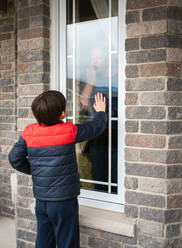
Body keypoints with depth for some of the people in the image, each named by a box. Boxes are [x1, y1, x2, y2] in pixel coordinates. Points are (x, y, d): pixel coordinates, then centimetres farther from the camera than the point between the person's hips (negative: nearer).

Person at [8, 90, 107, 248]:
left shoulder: (29, 132, -4)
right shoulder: (69, 131, -14)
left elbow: (15, 158, -1)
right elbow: (96, 127, 0)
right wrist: (101, 111, 20)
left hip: (41, 200, 5)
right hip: (64, 200, -5)